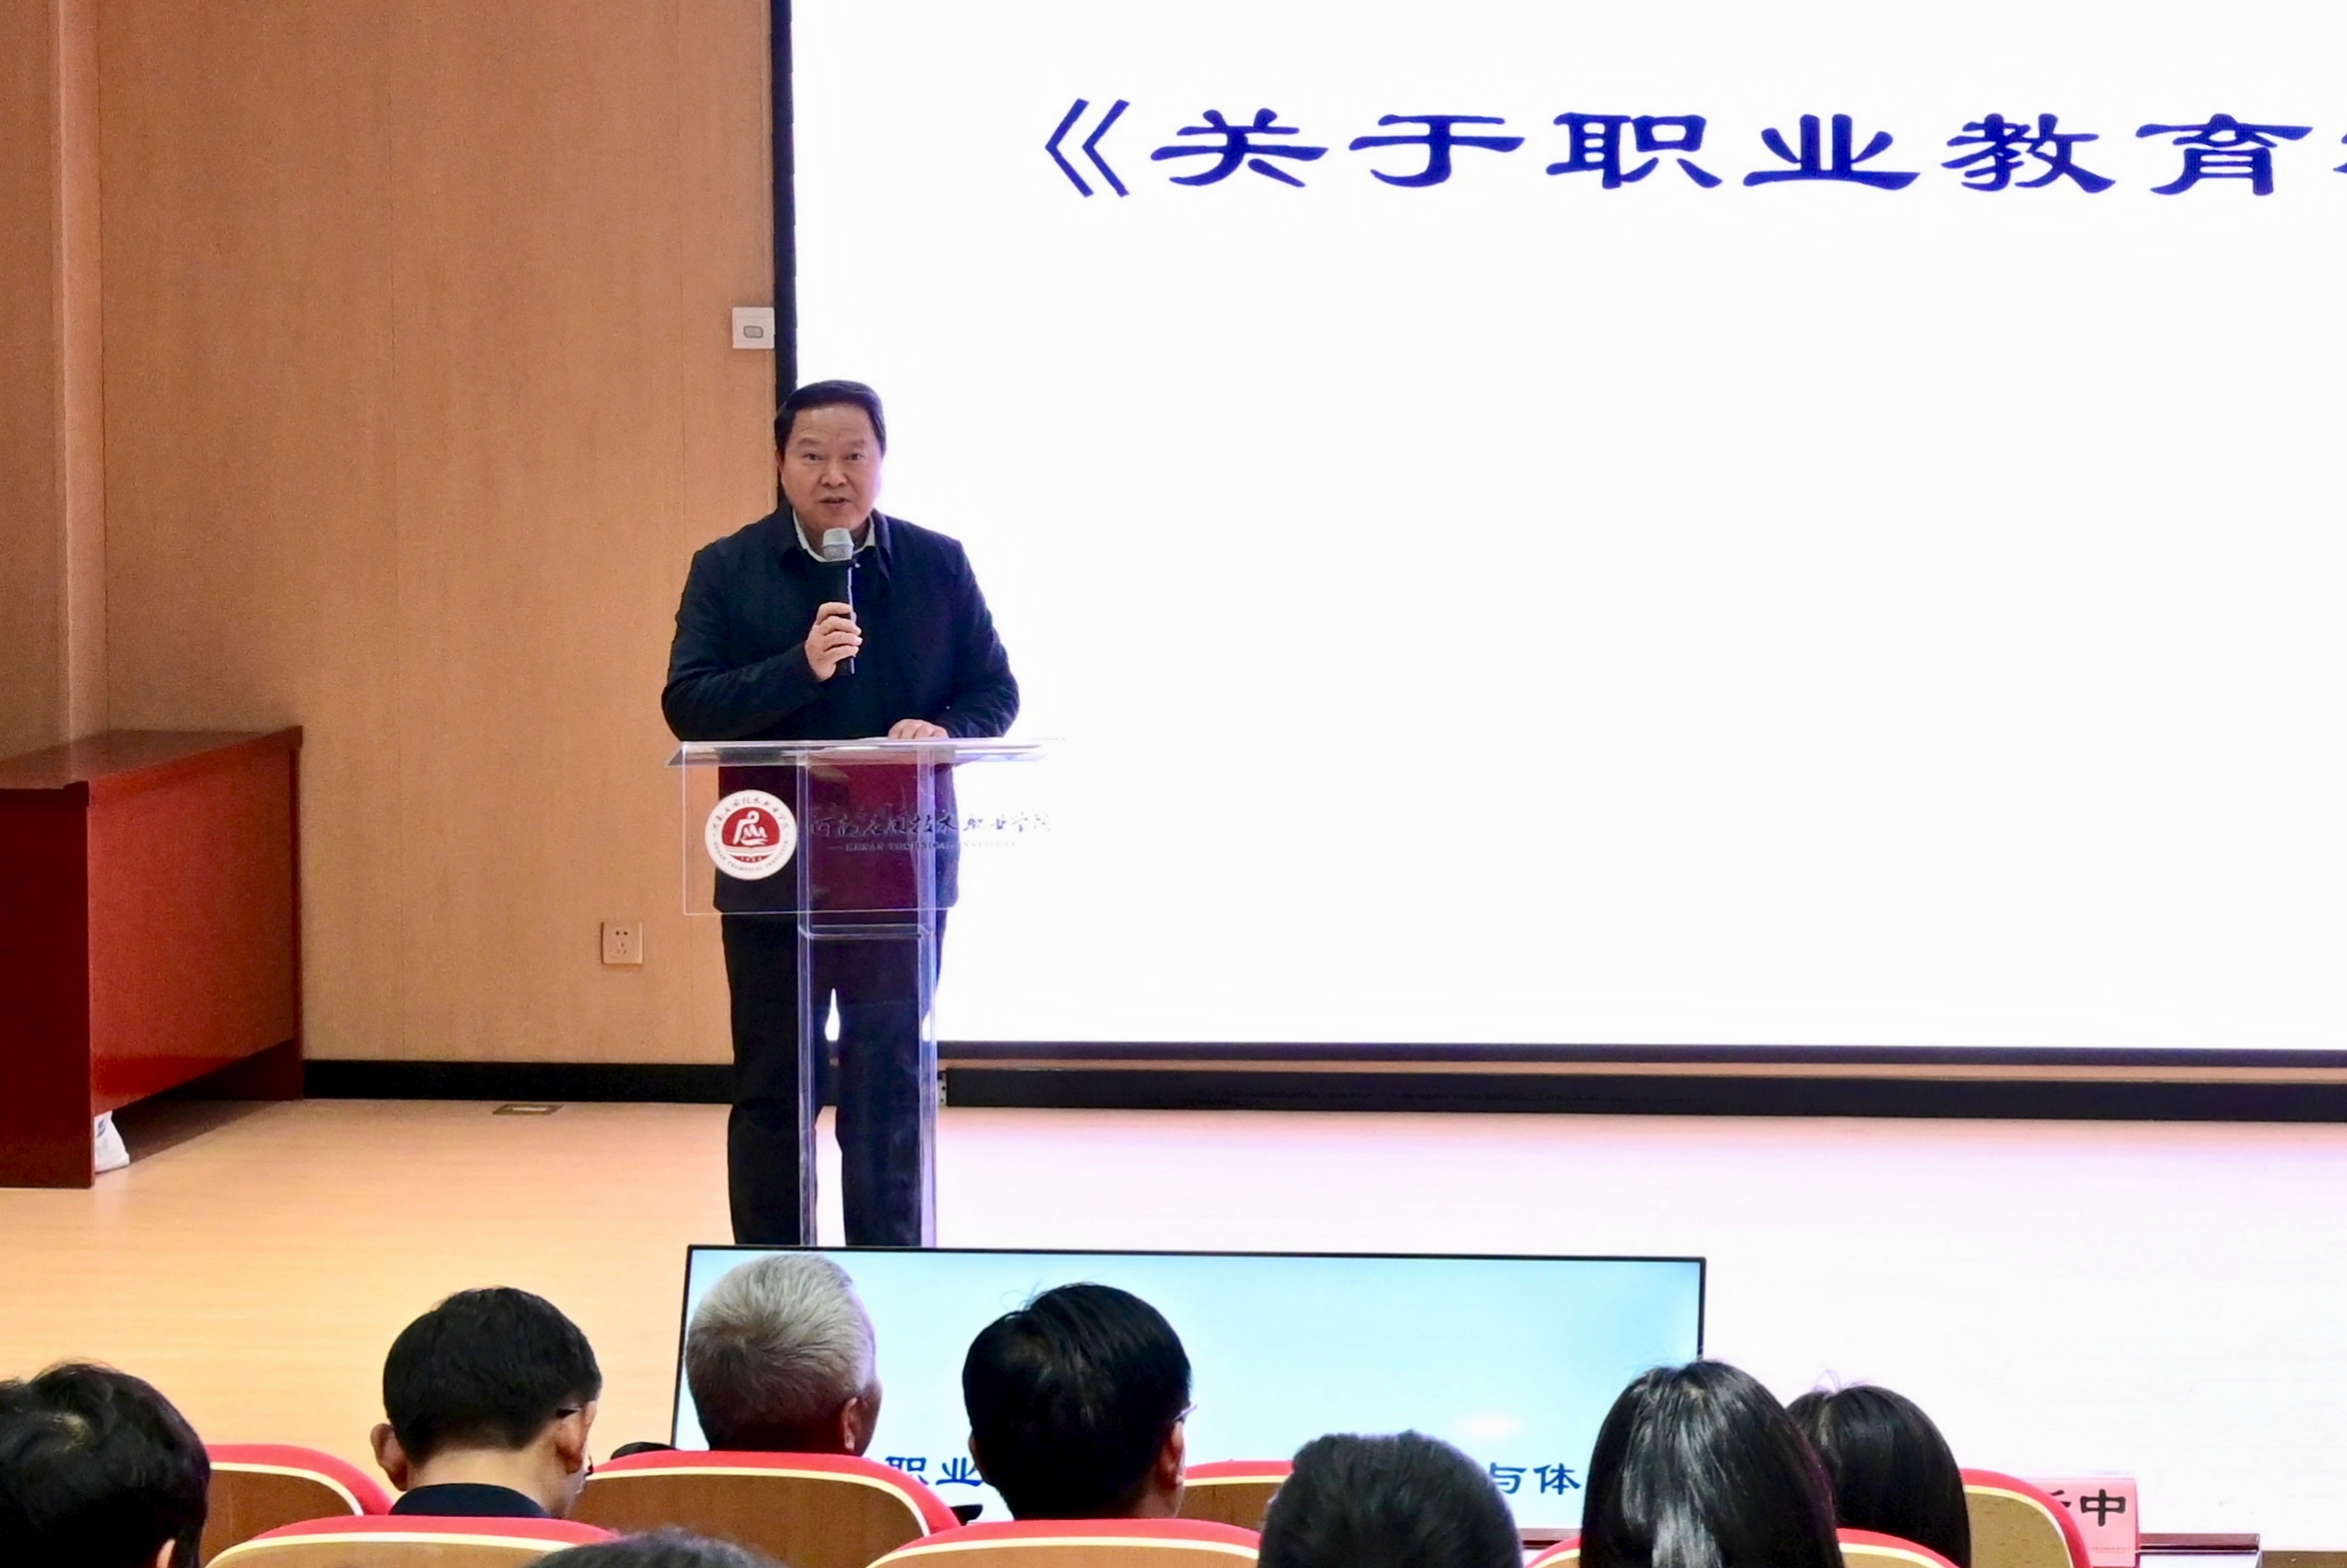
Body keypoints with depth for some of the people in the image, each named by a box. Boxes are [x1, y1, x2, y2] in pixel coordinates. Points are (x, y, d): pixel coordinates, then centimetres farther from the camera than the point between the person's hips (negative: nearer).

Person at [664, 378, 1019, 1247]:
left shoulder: (937, 565, 4)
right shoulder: (726, 571, 1)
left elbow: (995, 690, 6)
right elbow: (688, 705, -8)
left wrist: (946, 731, -16)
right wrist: (801, 667, -21)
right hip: (773, 873, -1)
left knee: (890, 1091, 7)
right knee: (772, 1089, 5)